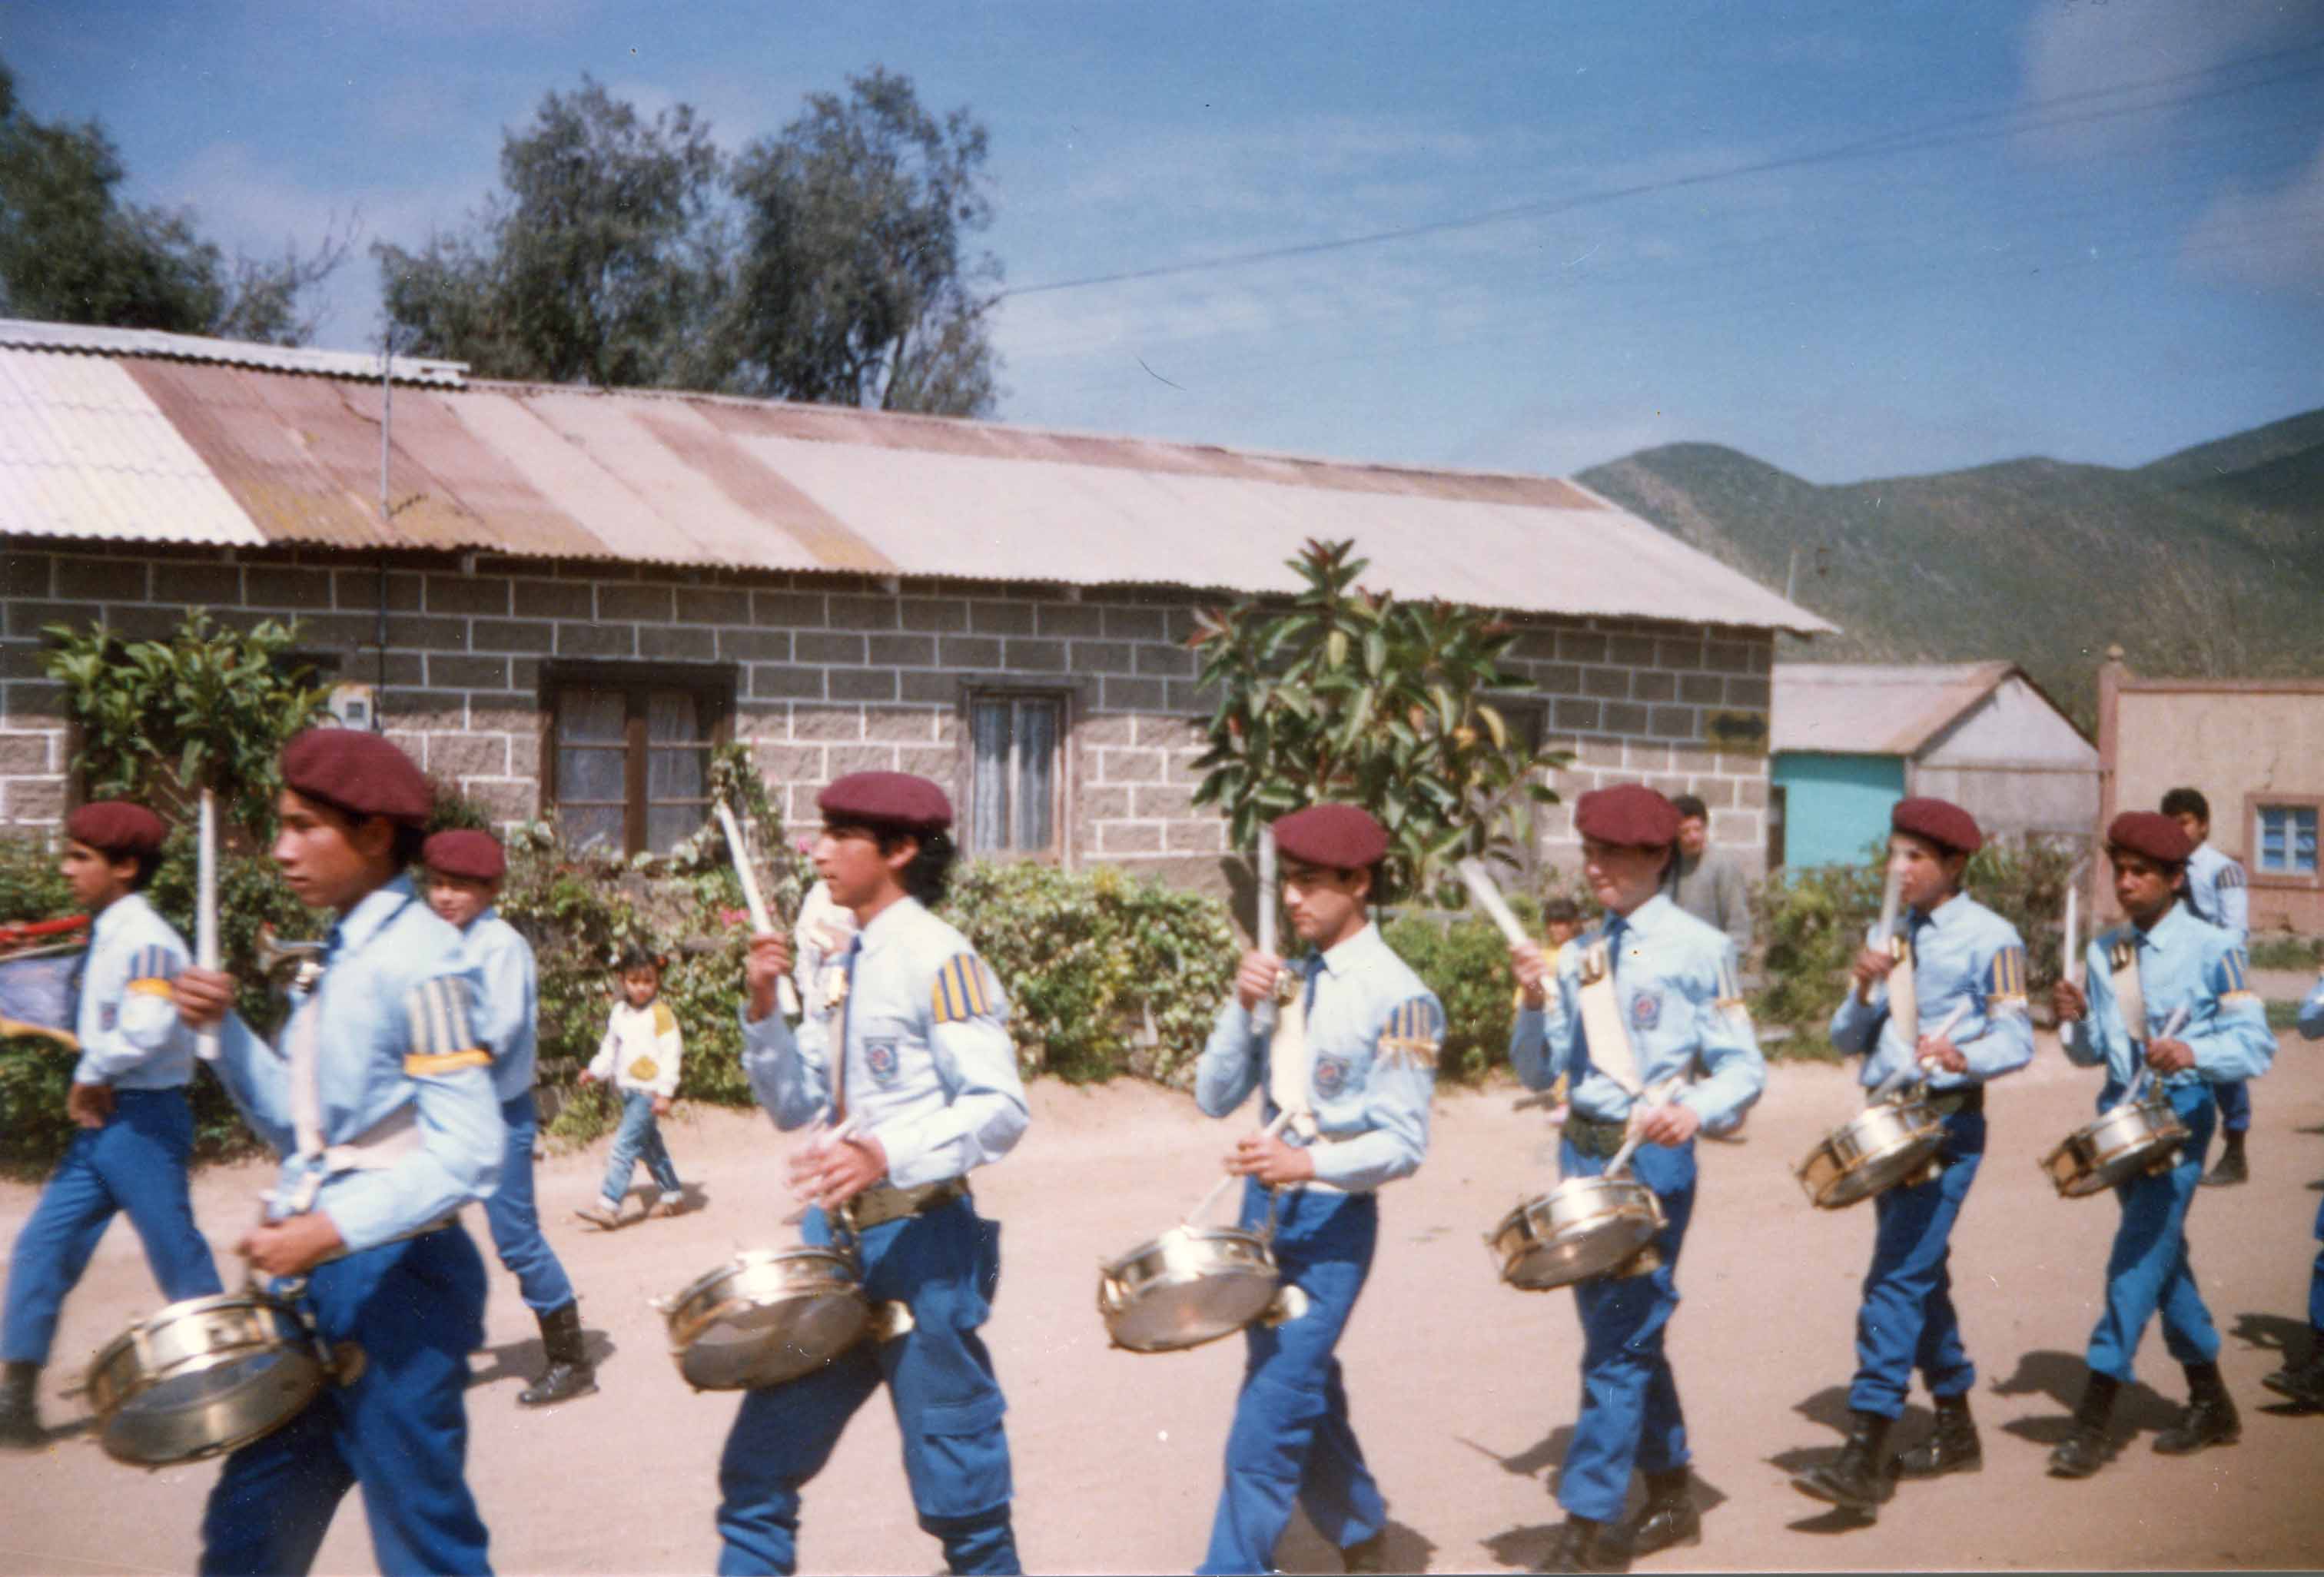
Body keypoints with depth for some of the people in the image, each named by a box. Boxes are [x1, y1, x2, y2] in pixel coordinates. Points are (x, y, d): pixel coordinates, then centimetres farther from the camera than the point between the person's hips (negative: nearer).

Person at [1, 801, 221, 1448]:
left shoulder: (142, 939, -16)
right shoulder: (108, 935, 13)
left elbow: (146, 1030, -29)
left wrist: (90, 1076, -15)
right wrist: (89, 1089, -1)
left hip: (141, 1120, -9)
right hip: (103, 1122, 9)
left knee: (180, 1262, 1)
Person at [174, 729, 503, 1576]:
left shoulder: (420, 961, -16)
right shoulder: (338, 958, 12)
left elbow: (469, 1151, -22)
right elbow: (297, 1124, 16)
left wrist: (331, 1232, -27)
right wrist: (224, 1028, 3)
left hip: (397, 1282, -9)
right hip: (319, 1282, 9)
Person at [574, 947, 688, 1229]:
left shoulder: (660, 1013, -9)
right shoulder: (620, 1012, 10)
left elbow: (671, 1053, -11)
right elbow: (610, 1047, 20)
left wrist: (664, 1092, -15)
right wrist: (595, 1071, 6)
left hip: (648, 1091, -8)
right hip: (627, 1090, 8)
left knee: (624, 1146, -15)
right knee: (649, 1145, 17)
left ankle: (609, 1206, -17)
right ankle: (673, 1196, 30)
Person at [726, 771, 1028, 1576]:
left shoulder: (940, 960, -12)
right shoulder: (840, 968, 12)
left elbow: (1001, 1108, -21)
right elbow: (792, 1108, 14)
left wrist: (887, 1155, -35)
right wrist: (762, 1010, -1)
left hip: (921, 1244, -8)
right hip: (835, 1239, 8)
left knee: (957, 1493, 2)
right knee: (758, 1465, 11)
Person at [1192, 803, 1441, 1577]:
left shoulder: (1397, 998, -13)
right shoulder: (1287, 977, 6)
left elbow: (1403, 1144, -16)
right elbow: (1215, 1098, 4)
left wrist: (1309, 1162, -31)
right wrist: (1241, 1006, -10)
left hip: (1332, 1221, -7)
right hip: (1265, 1206, 7)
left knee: (1271, 1411, -9)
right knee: (1306, 1394, 20)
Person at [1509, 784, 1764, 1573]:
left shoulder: (1698, 949, -7)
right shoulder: (1581, 954, 8)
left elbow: (1744, 1069, -8)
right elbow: (1537, 1072, 8)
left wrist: (1693, 1110, -27)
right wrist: (1536, 1002, -9)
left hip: (1653, 1159, -6)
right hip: (1584, 1152, 6)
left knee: (1617, 1342, -6)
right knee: (1628, 1335, 16)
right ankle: (1670, 1498, 32)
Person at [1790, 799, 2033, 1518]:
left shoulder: (1989, 938, -5)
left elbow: (2016, 1040, -11)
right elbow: (1847, 1041, 10)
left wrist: (1963, 1057, -30)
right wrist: (1865, 992, -10)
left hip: (1947, 1122, -7)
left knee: (1898, 1279, -14)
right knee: (1921, 1276, 15)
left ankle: (1865, 1456, -16)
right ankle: (1955, 1431, 29)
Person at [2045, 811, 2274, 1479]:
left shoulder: (2213, 950, -8)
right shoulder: (2103, 951, 8)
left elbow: (2256, 1042, -13)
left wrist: (2193, 1053, -31)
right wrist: (2077, 1019, -8)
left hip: (2180, 1111, -6)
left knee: (2137, 1257, -13)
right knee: (2164, 1256, 15)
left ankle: (2094, 1416, -11)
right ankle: (2211, 1405, 30)